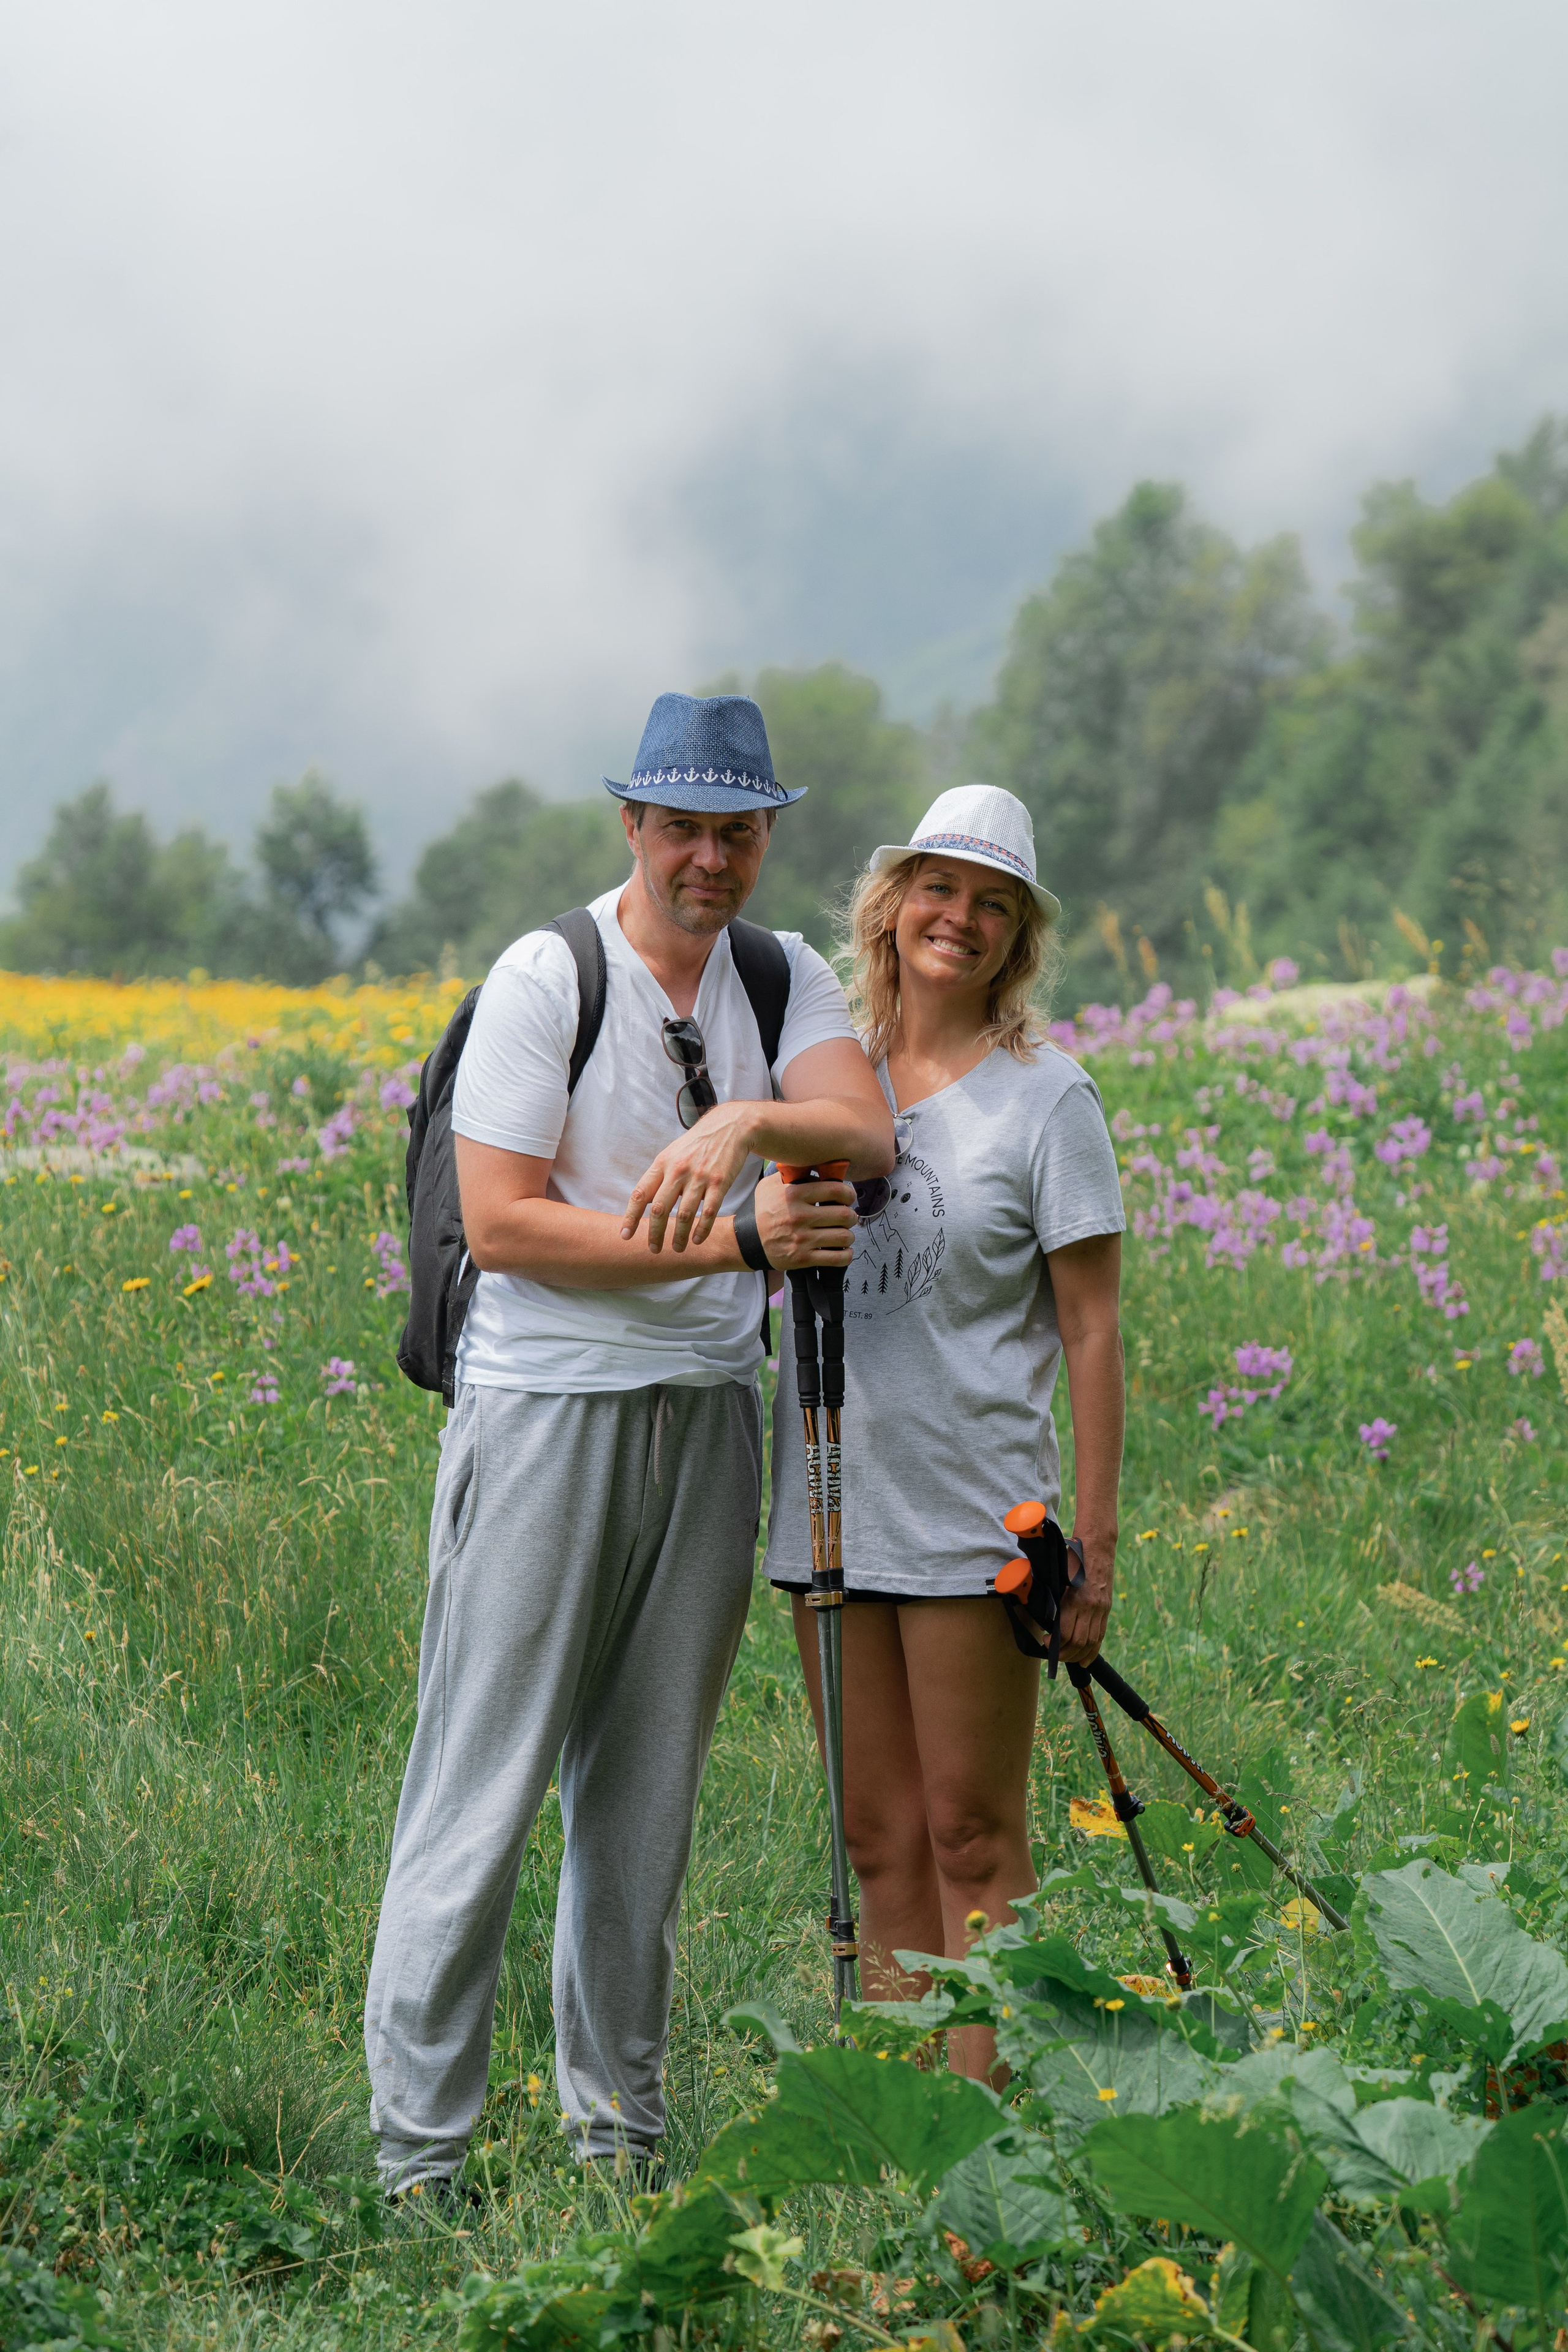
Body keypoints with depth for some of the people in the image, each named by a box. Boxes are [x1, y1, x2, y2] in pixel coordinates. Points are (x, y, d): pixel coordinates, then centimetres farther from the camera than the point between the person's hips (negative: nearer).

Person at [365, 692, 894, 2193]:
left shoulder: (785, 979, 8)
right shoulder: (546, 980, -8)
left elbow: (867, 1136, -9)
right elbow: (502, 1226, -13)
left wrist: (747, 1120, -29)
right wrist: (732, 1238, -16)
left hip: (707, 1412, 5)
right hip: (548, 1409, -5)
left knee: (650, 1785, 11)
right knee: (488, 1781, -4)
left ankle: (619, 2125, 21)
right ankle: (416, 2152, 1)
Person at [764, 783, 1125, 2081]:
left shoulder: (1046, 1097, -3)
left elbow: (1091, 1329, -4)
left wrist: (1094, 1539, -8)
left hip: (974, 1511, -5)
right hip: (833, 1503, 5)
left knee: (974, 1839, -1)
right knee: (880, 1840, 9)